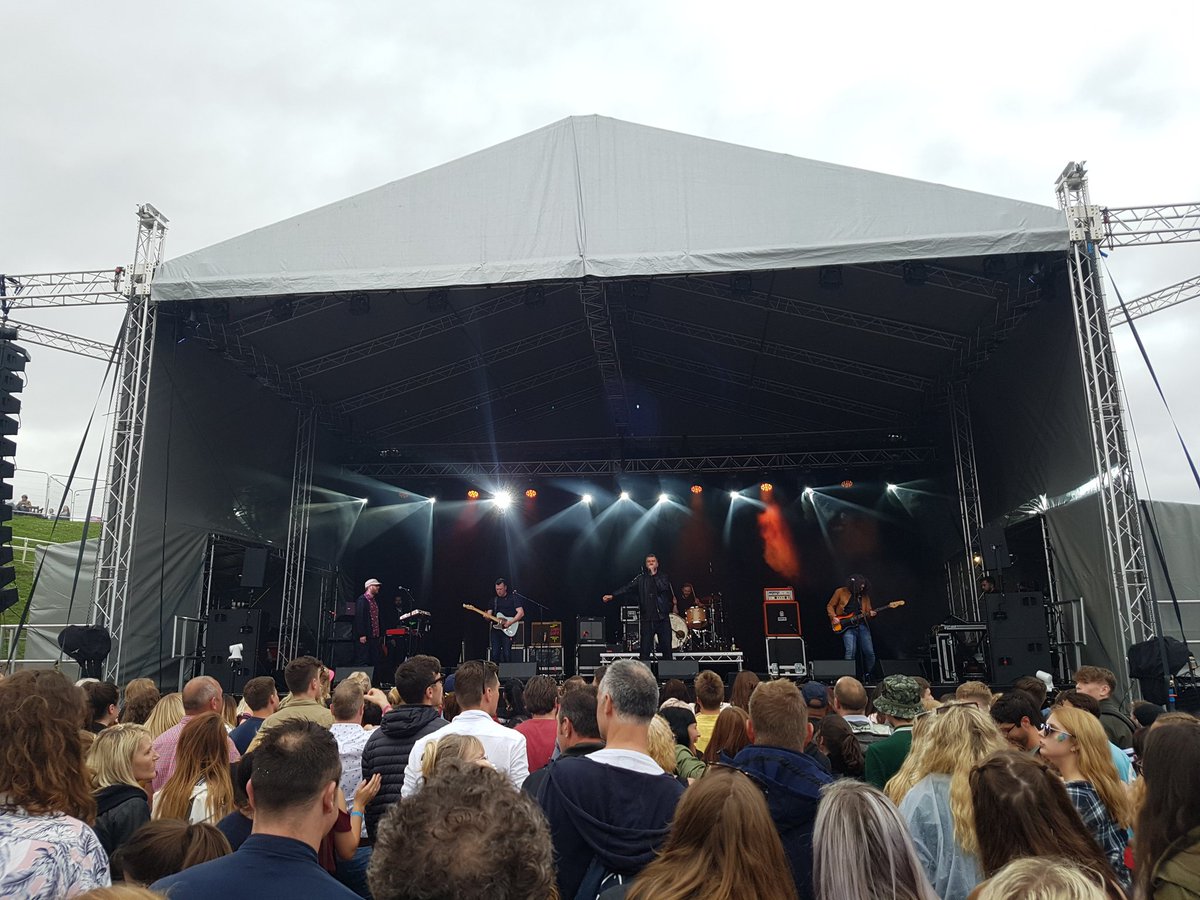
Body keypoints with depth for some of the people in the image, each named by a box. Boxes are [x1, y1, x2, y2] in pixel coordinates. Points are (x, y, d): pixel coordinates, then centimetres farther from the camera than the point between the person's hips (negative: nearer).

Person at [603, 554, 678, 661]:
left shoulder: (663, 576, 8)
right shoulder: (641, 577, 4)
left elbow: (664, 587, -11)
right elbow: (628, 587, -7)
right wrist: (612, 595, -19)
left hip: (663, 617, 1)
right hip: (647, 619, -1)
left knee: (667, 647, 4)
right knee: (645, 649, -2)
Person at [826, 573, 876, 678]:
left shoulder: (864, 595, 11)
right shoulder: (841, 592, 0)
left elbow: (868, 611, 14)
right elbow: (830, 606, 7)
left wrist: (870, 614, -8)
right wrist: (833, 617, -8)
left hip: (862, 625, 4)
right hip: (847, 626, -4)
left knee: (869, 652, 2)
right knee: (850, 651, -17)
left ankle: (868, 676, 21)